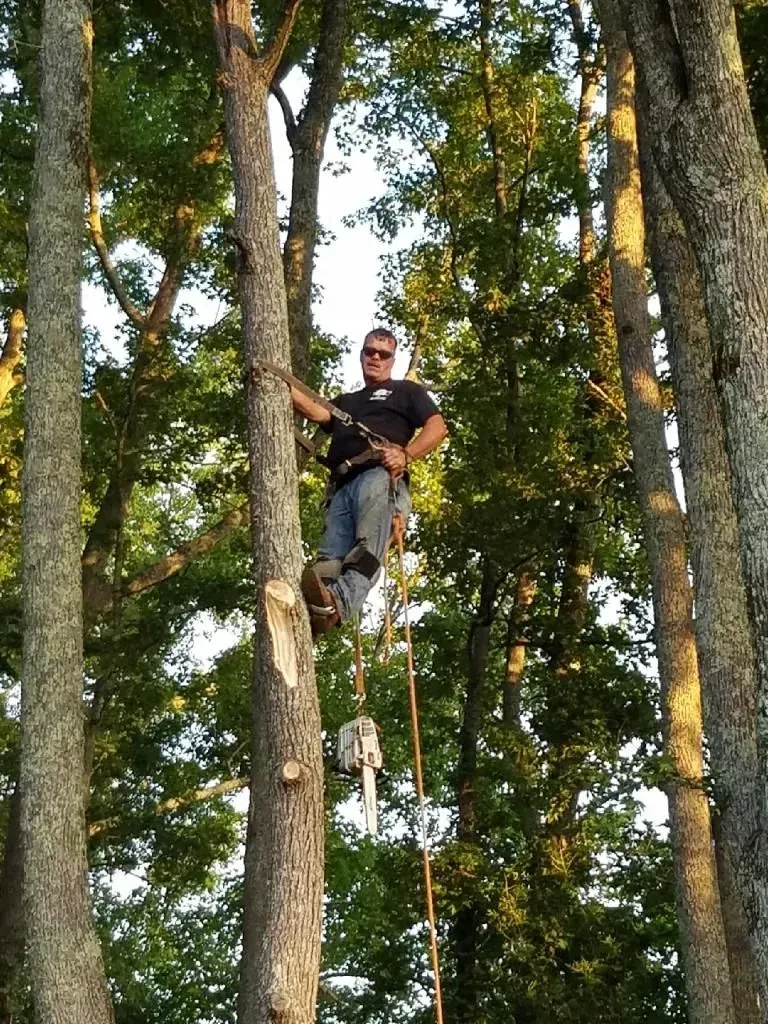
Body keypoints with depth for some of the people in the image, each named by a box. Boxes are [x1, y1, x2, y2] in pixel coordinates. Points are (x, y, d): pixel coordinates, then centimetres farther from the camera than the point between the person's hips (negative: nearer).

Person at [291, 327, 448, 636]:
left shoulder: (406, 391, 27)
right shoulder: (346, 402, 40)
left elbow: (437, 427, 9)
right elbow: (316, 412, 18)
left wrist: (406, 455, -8)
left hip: (380, 477, -5)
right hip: (342, 487, 5)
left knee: (367, 549, -31)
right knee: (330, 559, -20)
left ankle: (340, 602, -55)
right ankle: (315, 610, -43)